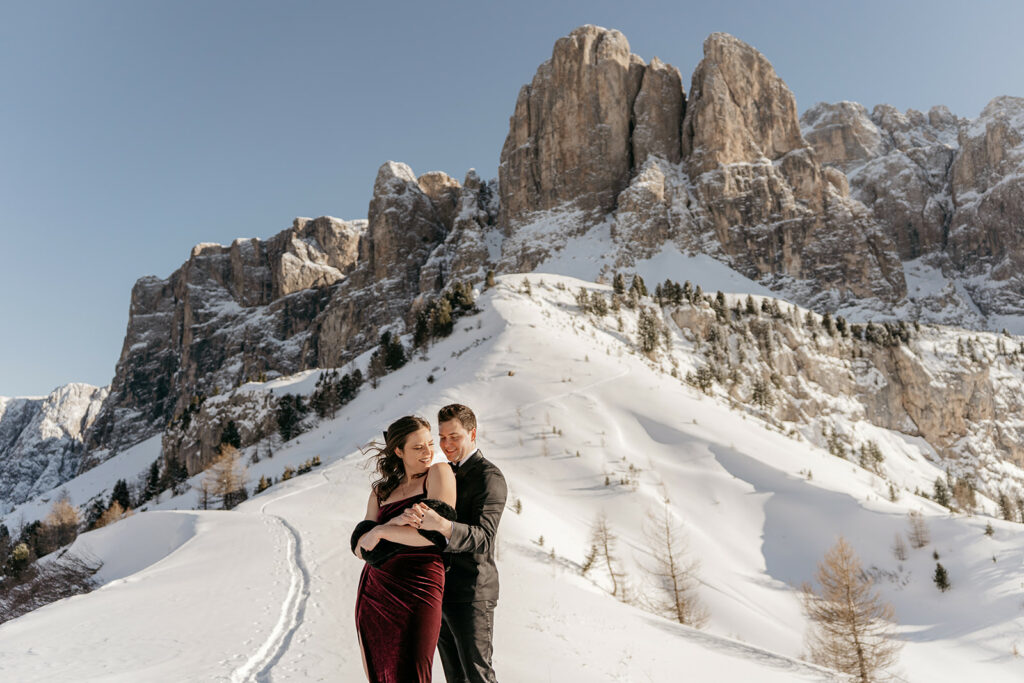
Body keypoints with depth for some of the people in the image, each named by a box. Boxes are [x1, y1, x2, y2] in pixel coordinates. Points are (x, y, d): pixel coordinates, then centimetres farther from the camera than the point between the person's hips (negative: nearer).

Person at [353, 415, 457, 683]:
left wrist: (381, 531, -8)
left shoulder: (439, 473, -2)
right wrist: (396, 523, -14)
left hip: (417, 592, -5)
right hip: (374, 594, 6)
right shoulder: (381, 490, 13)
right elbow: (360, 547, 4)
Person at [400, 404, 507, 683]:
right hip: (441, 593, 8)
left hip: (471, 596, -8)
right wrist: (406, 517, -18)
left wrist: (440, 524, -44)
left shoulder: (489, 477, -14)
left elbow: (482, 537, -26)